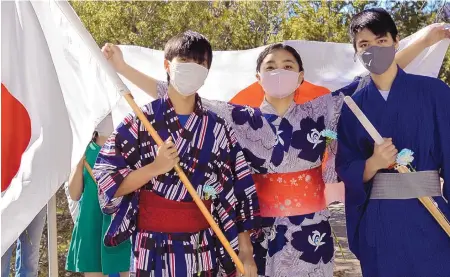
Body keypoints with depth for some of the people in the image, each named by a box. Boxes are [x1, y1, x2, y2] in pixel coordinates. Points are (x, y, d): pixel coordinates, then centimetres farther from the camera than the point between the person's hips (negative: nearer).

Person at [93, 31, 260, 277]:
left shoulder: (217, 128, 0)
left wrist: (246, 252, -2)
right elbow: (106, 182, -7)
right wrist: (155, 167, -20)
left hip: (203, 250, 2)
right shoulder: (140, 121, -6)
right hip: (152, 250, -2)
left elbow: (238, 192, 1)